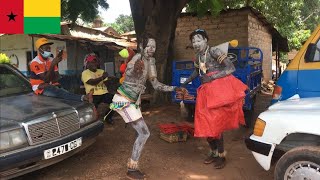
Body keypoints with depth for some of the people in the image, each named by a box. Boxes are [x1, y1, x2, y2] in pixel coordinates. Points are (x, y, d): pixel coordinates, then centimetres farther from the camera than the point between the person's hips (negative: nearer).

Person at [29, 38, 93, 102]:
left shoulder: (51, 60, 7)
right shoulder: (35, 62, -11)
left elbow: (56, 77, 4)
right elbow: (46, 79, -20)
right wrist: (53, 64, -26)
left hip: (52, 86, 6)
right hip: (40, 88, -6)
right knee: (58, 91, -35)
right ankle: (83, 98, -58)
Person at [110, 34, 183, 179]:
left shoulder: (150, 61, 10)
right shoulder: (138, 57, -14)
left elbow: (156, 85, 11)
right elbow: (127, 75, -23)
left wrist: (175, 88, 5)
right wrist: (135, 69, -38)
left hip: (132, 101, 9)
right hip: (124, 100, -9)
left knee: (143, 133, 11)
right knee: (144, 133, -9)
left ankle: (132, 167, 22)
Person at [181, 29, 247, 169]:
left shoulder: (214, 52, -12)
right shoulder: (198, 56, 9)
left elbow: (231, 68, -19)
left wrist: (211, 77, -22)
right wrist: (186, 82, 18)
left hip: (219, 90, -7)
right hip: (206, 92, 7)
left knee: (215, 124, -4)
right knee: (205, 125, 8)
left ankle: (221, 156, 15)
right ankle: (214, 153, 27)